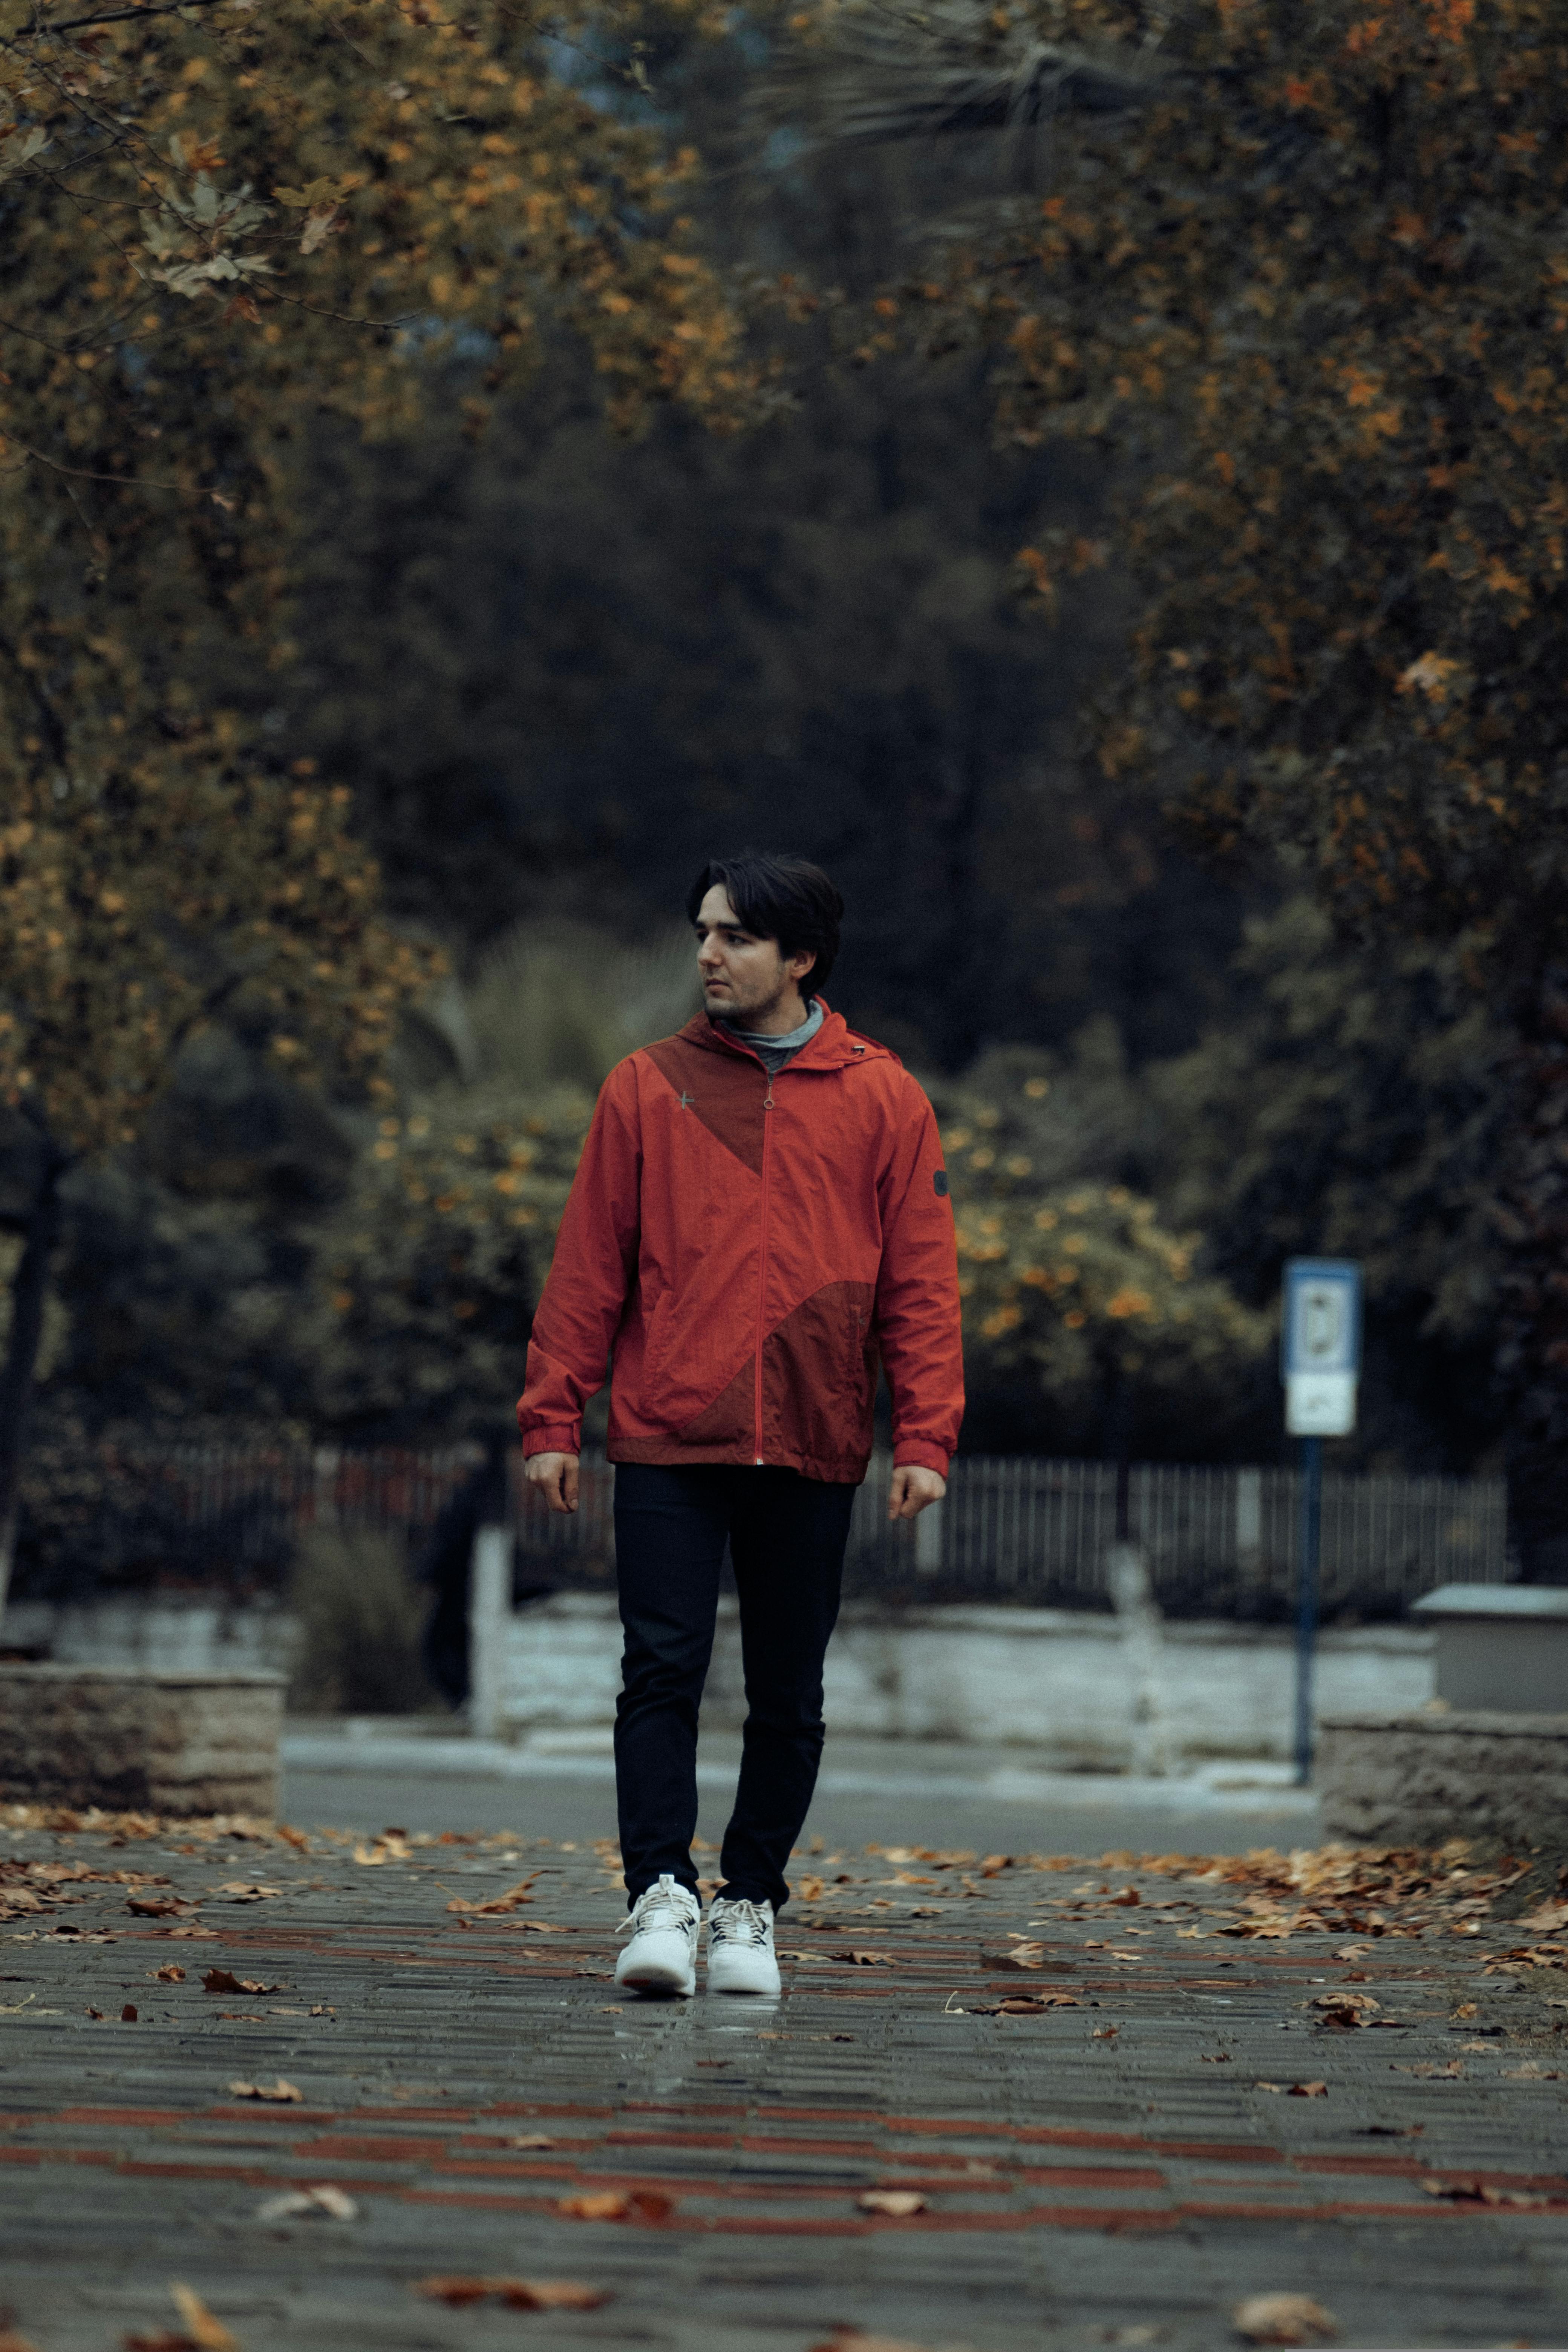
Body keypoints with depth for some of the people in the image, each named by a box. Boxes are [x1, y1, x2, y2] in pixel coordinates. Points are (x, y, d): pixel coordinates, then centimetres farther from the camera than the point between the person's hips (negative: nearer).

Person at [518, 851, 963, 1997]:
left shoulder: (882, 1099, 5)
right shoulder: (649, 1088, 6)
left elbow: (922, 1284, 4)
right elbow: (589, 1268, 7)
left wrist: (925, 1438, -5)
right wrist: (552, 1419, 1)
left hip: (811, 1449, 1)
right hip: (668, 1440, 0)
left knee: (789, 1696, 7)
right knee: (663, 1671, -10)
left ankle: (750, 1908, 17)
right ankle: (661, 1899, -13)